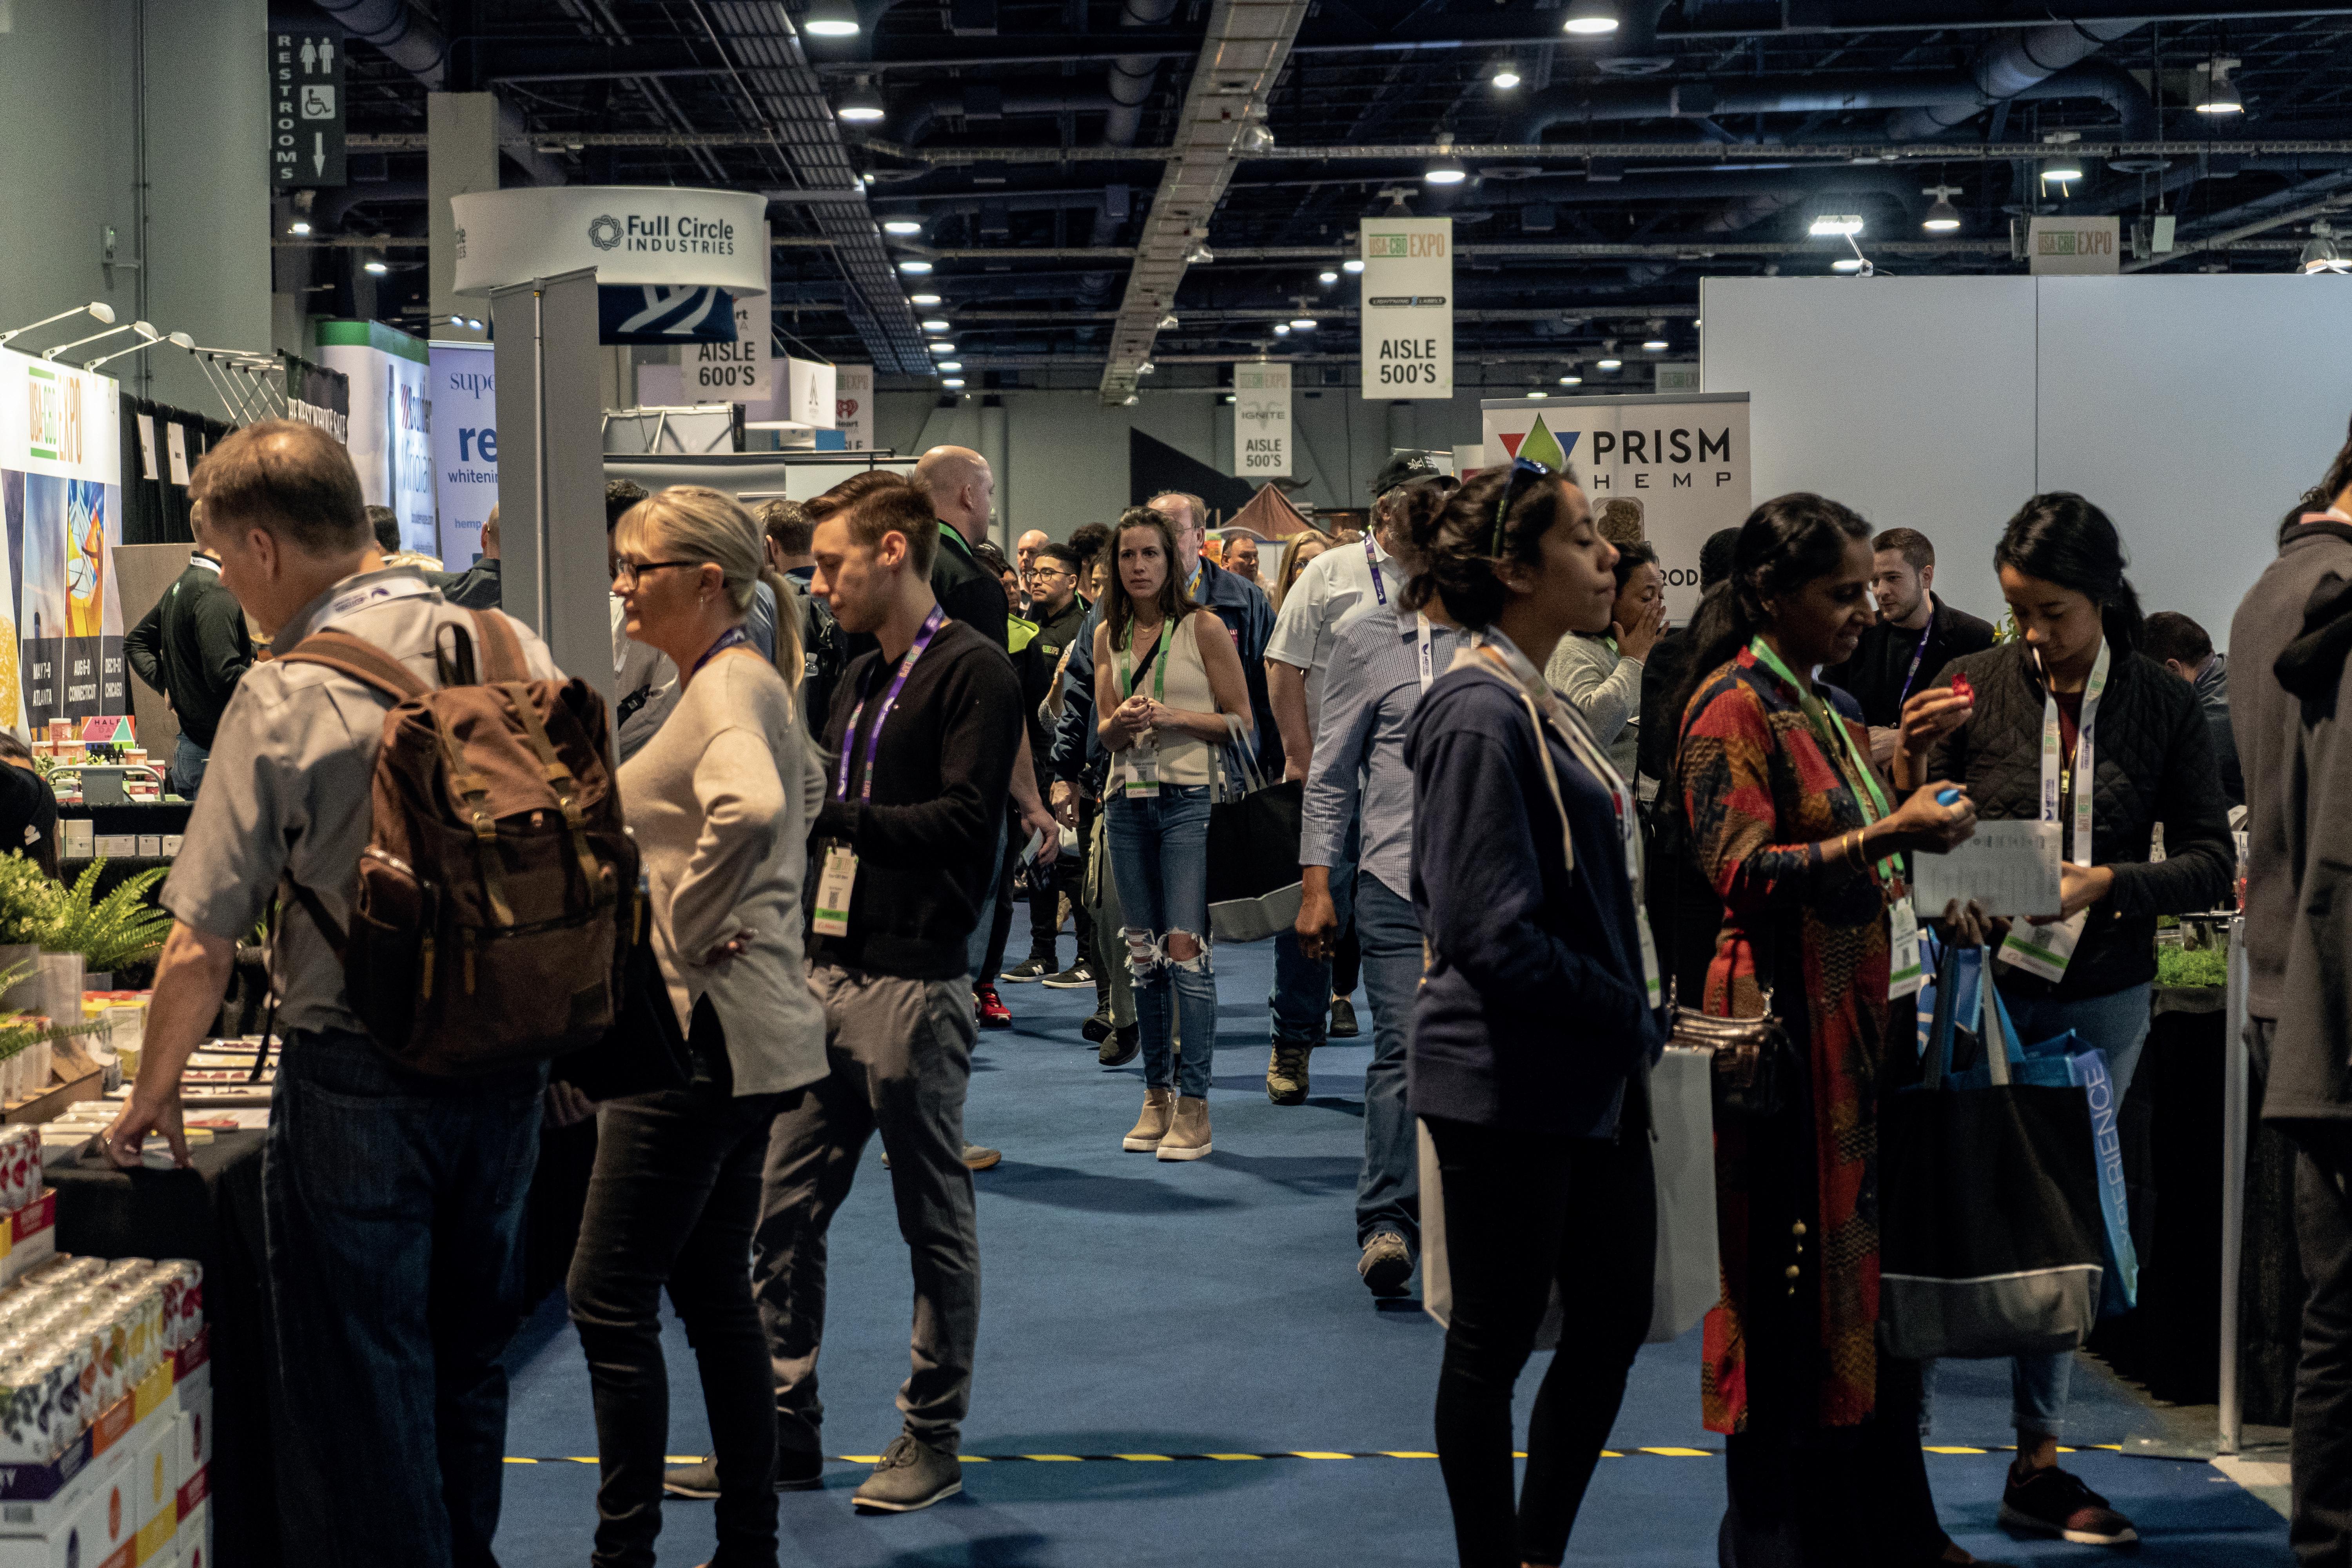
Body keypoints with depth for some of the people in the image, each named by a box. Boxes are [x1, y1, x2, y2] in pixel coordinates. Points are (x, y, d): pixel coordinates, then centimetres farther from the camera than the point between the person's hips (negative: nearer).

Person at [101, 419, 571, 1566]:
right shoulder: (513, 654, -1)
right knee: (469, 1357, 20)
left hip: (358, 1075, -5)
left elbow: (201, 950, -12)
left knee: (359, 1384, 6)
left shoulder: (283, 699, -14)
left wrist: (153, 1095, 3)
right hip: (510, 1065, 6)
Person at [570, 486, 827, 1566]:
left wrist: (689, 931, -23)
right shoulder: (734, 681, 15)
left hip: (701, 1031, -11)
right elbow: (802, 787, 32)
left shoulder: (728, 687, -15)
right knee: (712, 1291, 15)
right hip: (742, 1030, 11)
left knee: (610, 1298, -5)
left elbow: (750, 810, -36)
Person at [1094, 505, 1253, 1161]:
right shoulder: (1108, 635, 11)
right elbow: (1104, 731, 14)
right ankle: (1156, 1099, 16)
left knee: (1186, 949, -10)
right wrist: (1123, 721, -9)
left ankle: (1194, 1106, -6)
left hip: (1189, 799, -5)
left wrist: (1174, 717, -16)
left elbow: (1240, 720, -3)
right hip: (1128, 800, 5)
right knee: (1143, 954, 8)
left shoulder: (1203, 627, -3)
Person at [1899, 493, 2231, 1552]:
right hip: (1980, 980, -2)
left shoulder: (2161, 704, 0)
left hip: (2101, 996, 2)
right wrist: (1911, 767, -18)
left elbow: (2211, 864, -3)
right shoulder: (1971, 688, -3)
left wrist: (2106, 882, -19)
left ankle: (2038, 1465, 18)